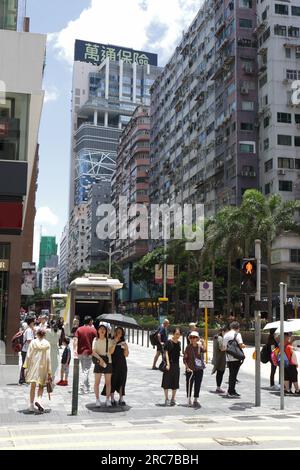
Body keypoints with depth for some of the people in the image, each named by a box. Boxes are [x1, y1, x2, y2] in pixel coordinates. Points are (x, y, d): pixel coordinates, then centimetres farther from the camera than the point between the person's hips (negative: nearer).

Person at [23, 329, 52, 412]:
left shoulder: (33, 342, -2)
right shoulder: (47, 344, -1)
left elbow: (28, 356, -3)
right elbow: (48, 358, -2)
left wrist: (26, 367, 4)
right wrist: (49, 372, 1)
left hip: (33, 365, 0)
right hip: (43, 367, 0)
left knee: (33, 386, 8)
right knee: (41, 386, 13)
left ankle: (31, 404, 10)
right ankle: (39, 400, -10)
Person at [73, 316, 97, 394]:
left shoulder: (79, 329, 6)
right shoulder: (93, 330, -4)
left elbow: (75, 340, -4)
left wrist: (75, 350, -6)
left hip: (80, 352, 4)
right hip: (88, 352, -4)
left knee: (84, 370, 17)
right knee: (86, 371, -1)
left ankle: (87, 388, 25)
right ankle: (82, 388, -12)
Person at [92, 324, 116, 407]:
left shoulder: (109, 340, 3)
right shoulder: (95, 340, 3)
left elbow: (111, 352, -3)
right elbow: (93, 352, -6)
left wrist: (114, 345, -20)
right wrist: (100, 358, -20)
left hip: (108, 362, 1)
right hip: (98, 362, 0)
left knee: (108, 382, 3)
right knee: (97, 382, -1)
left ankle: (108, 400, 11)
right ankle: (97, 400, 6)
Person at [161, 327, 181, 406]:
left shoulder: (179, 343, 9)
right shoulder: (168, 342, -8)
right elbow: (166, 353, -11)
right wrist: (168, 364, -20)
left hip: (176, 364, 5)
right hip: (169, 364, -5)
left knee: (175, 382, 9)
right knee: (167, 381, 0)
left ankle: (173, 399, 19)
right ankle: (166, 399, 9)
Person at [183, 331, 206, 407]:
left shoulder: (199, 346, 1)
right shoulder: (188, 347, -3)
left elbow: (204, 350, -21)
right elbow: (185, 359, -1)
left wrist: (203, 343, -35)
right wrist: (187, 367, -10)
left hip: (199, 369, 2)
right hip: (190, 369, -2)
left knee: (198, 385, 8)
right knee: (189, 384, 0)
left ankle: (195, 400, 20)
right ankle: (189, 400, 12)